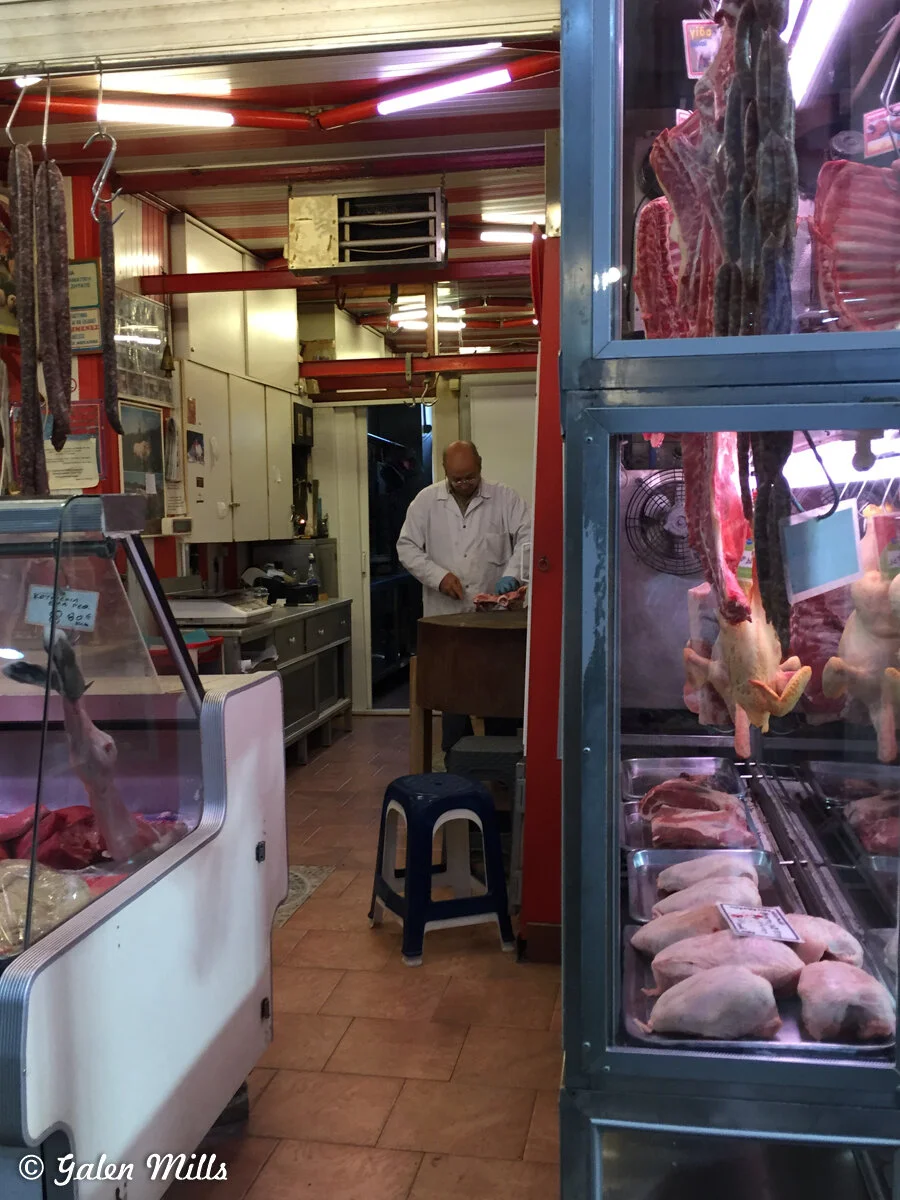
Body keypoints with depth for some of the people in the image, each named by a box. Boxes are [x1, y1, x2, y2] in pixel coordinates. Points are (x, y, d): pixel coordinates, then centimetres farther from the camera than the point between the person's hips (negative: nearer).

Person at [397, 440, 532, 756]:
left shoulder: (504, 498, 0)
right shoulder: (426, 501, 4)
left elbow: (528, 536, -7)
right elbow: (407, 547, 3)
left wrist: (511, 574, -22)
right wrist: (439, 575, -10)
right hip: (445, 616, 1)